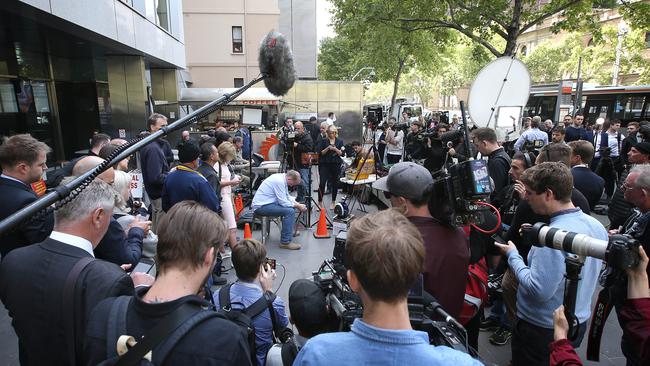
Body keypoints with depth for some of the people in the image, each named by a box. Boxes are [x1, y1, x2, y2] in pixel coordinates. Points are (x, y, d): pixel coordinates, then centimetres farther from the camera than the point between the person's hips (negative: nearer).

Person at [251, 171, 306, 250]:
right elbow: (283, 202, -22)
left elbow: (287, 196, 17)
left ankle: (289, 231, 32)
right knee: (290, 211, -23)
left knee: (290, 206, 18)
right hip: (260, 206, -11)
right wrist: (297, 206, -9)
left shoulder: (282, 178, 8)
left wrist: (298, 204, 4)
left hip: (267, 202, 11)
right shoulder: (279, 181, -22)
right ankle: (285, 242, -18)